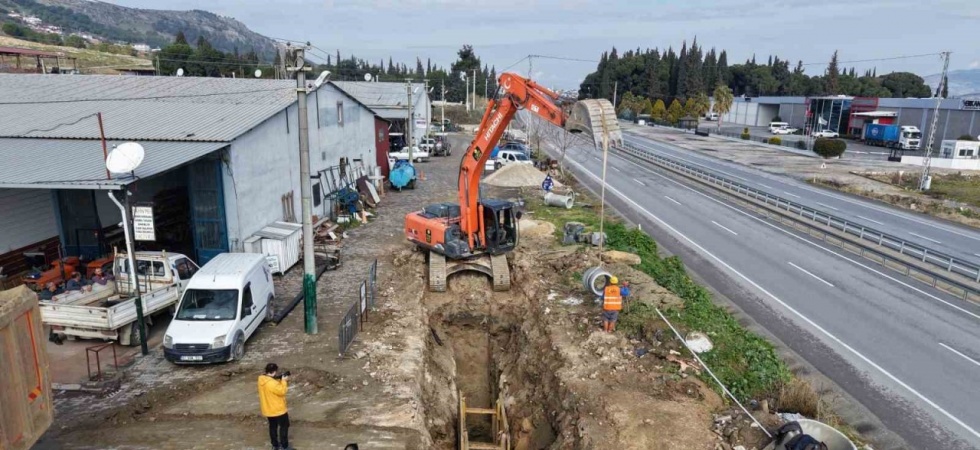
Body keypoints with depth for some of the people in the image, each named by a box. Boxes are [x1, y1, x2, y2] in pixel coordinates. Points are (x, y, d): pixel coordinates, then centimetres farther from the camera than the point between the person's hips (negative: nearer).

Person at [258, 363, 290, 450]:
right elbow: (282, 391, -22)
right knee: (284, 426, 8)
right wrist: (284, 381, -13)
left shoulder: (261, 379, -3)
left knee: (273, 426, 21)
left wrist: (280, 380, -1)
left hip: (268, 409, 8)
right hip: (277, 409, -8)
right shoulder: (272, 383, -32)